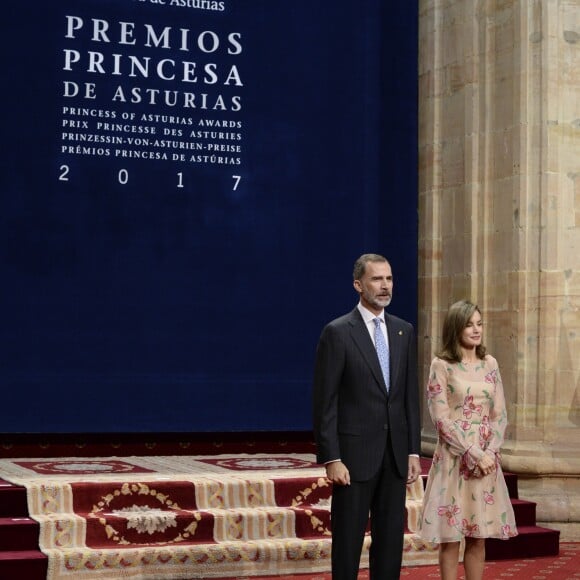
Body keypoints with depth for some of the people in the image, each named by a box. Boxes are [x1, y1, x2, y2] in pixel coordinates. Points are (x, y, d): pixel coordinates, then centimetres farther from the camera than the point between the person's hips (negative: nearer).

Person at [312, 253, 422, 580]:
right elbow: (325, 402, -9)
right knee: (348, 541, 2)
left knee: (391, 540, 10)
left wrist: (414, 452, 7)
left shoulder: (404, 331, 10)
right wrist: (331, 459, -14)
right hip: (355, 453, -5)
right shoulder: (337, 333, -7)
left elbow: (411, 396, 11)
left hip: (395, 454, 5)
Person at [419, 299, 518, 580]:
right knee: (450, 536, 0)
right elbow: (441, 418, -11)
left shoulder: (490, 364, 9)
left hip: (487, 459, 4)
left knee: (479, 536, 8)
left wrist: (490, 452, -8)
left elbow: (500, 414, 8)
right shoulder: (441, 365, -6)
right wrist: (474, 453, -15)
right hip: (455, 458, -4)